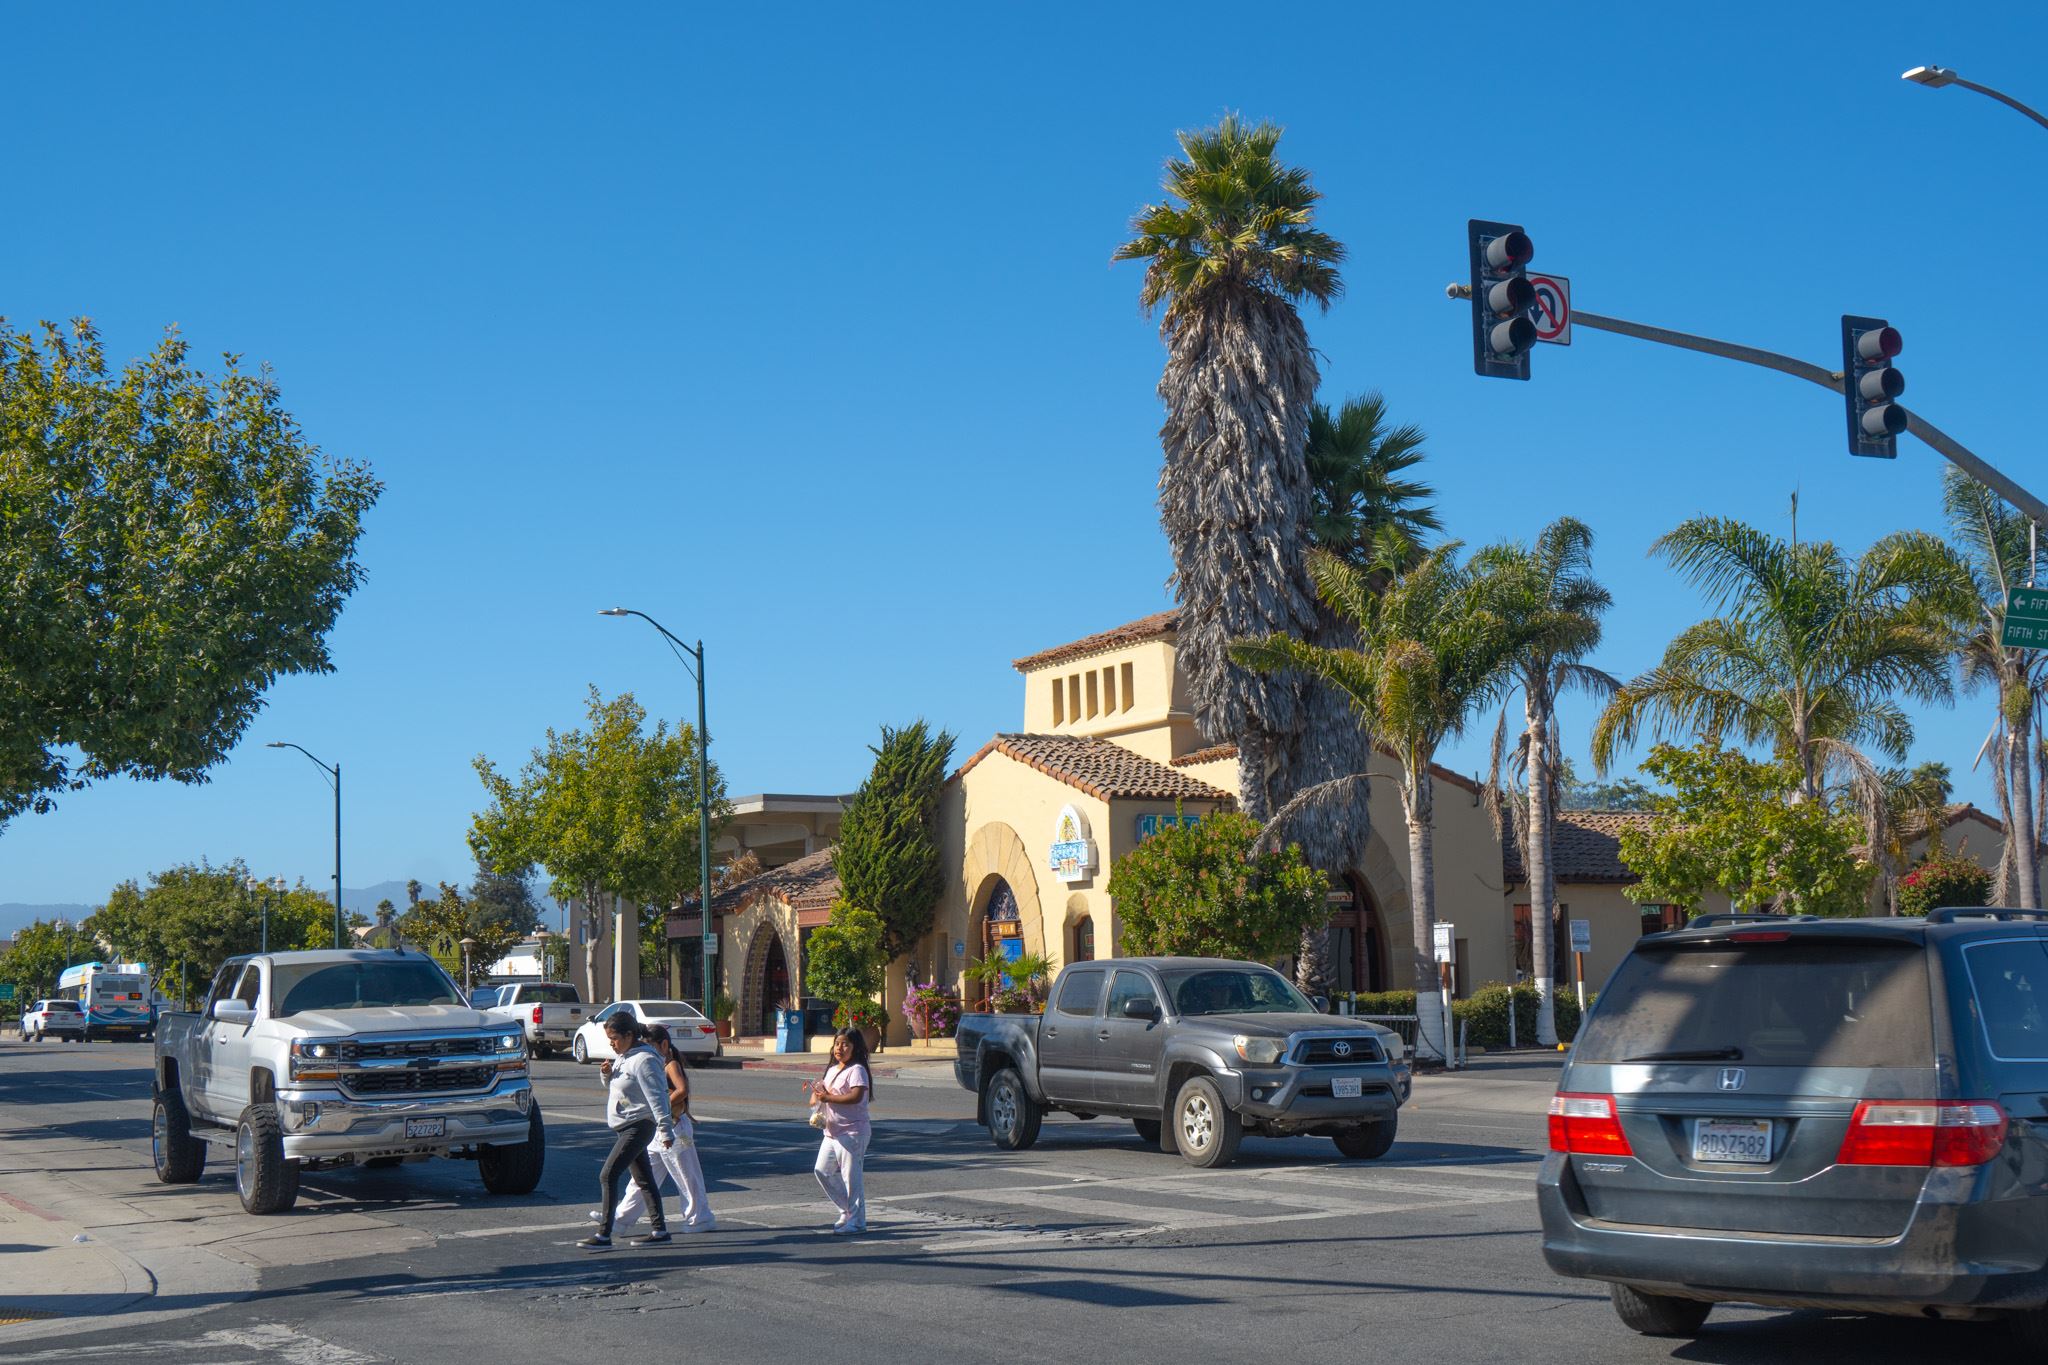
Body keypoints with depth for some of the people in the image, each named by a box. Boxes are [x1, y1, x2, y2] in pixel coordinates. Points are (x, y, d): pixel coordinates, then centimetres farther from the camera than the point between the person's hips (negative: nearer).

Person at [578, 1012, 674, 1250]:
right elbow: (616, 1086, 23)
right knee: (644, 1179, 13)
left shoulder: (643, 1060, -18)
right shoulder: (624, 1058, 11)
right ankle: (660, 1231, 19)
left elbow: (656, 1097, -20)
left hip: (638, 1126, -10)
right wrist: (607, 1074, 0)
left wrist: (665, 1130, -23)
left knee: (607, 1175, -14)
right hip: (626, 1127, 10)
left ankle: (603, 1235, -14)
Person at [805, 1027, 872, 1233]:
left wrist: (828, 1098, -22)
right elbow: (822, 1092, 25)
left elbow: (856, 1097, -27)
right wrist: (815, 1091, 1)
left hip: (852, 1133, -9)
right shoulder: (832, 1070, 15)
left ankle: (857, 1221, 3)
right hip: (832, 1132, 9)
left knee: (850, 1176, -6)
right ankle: (847, 1211, 22)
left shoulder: (856, 1070, -13)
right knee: (822, 1171, 11)